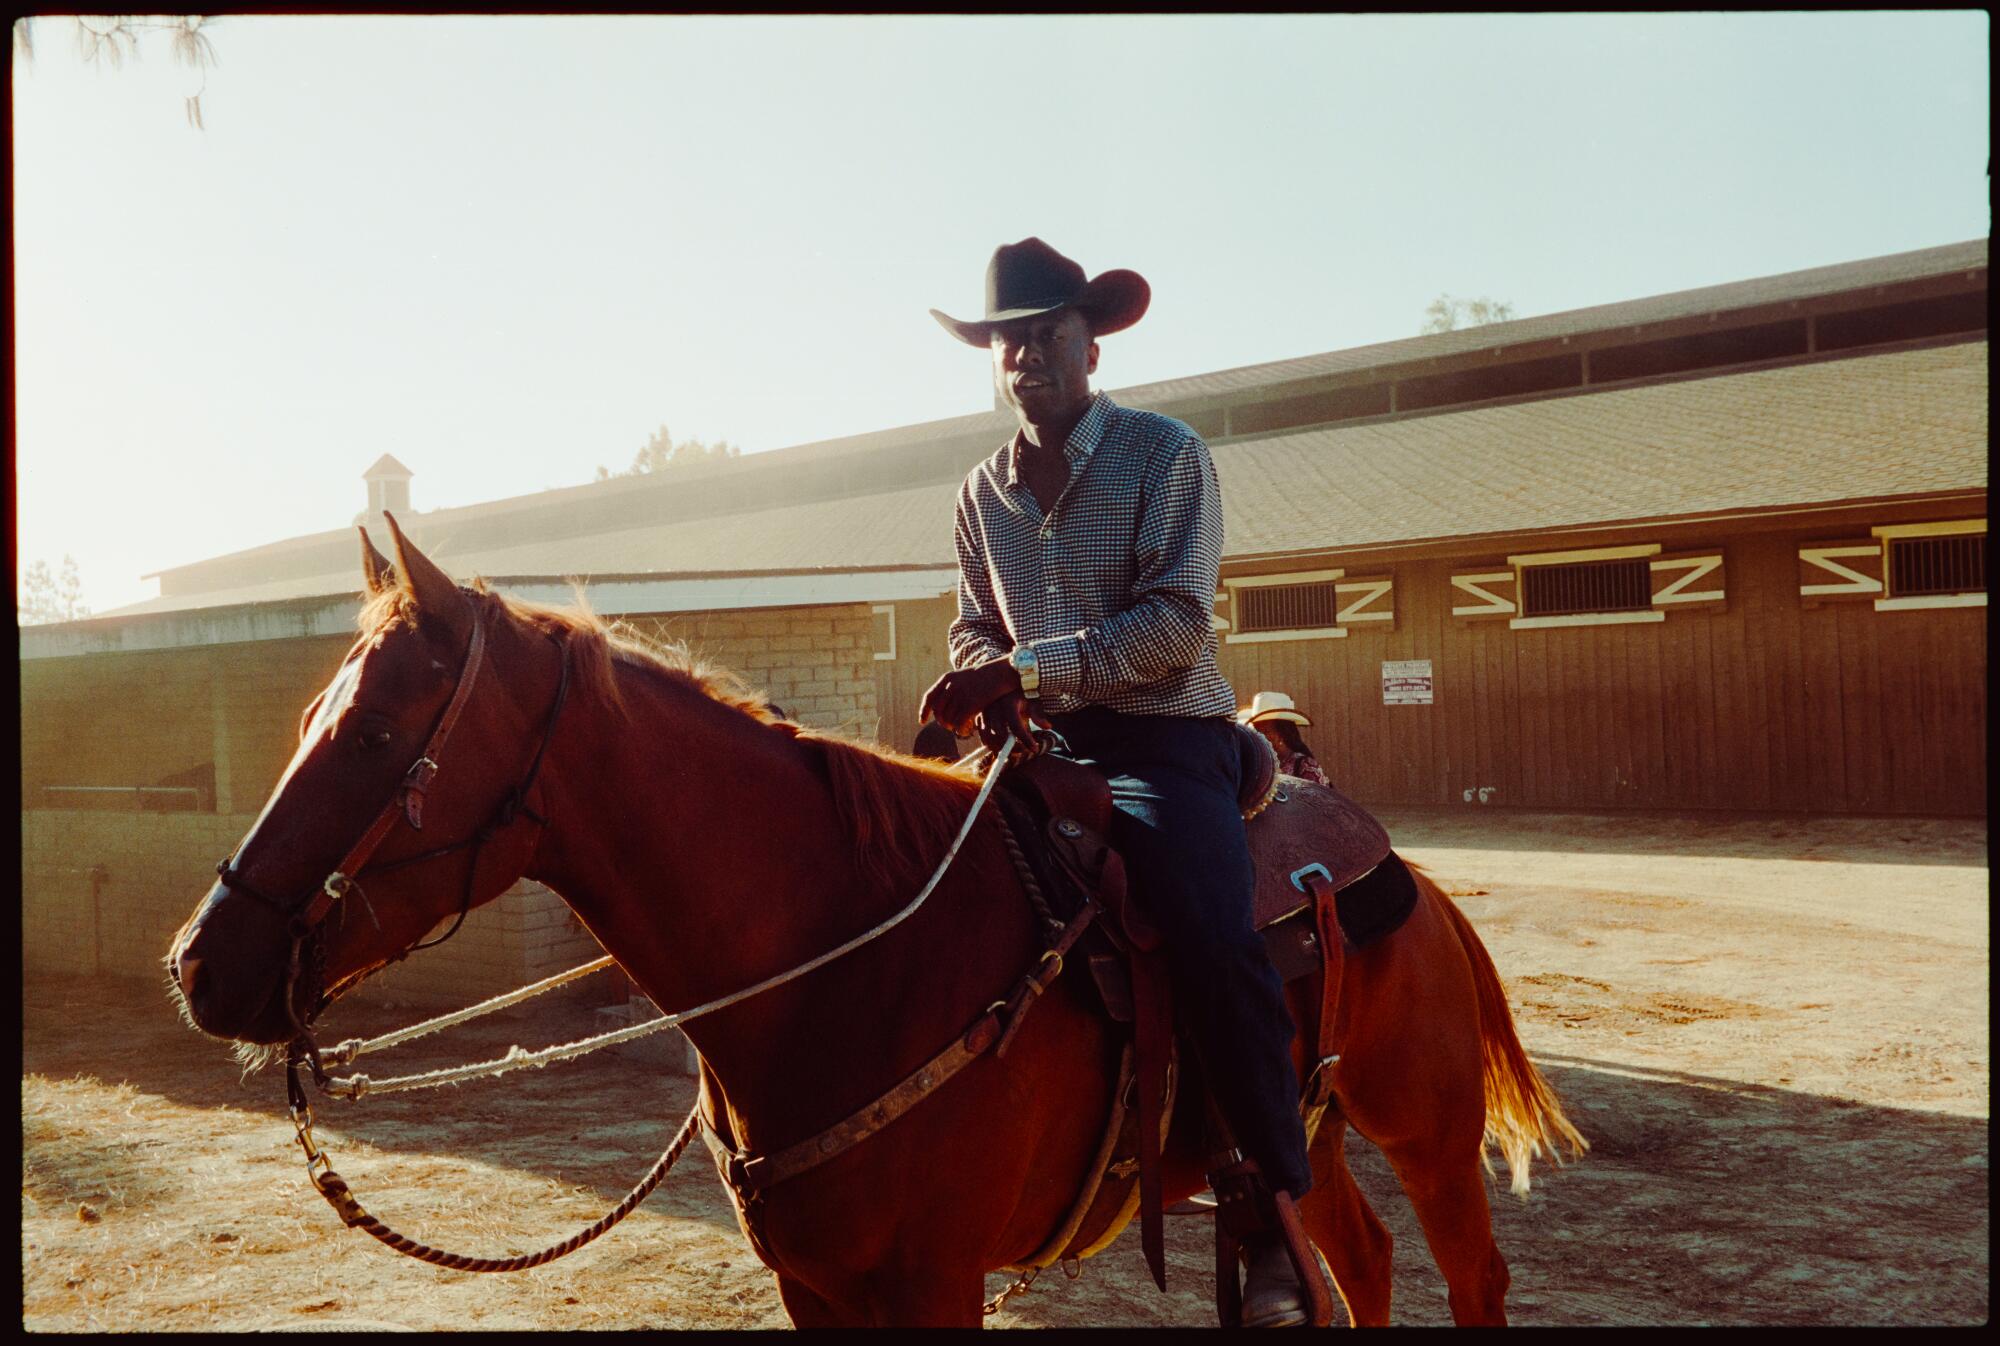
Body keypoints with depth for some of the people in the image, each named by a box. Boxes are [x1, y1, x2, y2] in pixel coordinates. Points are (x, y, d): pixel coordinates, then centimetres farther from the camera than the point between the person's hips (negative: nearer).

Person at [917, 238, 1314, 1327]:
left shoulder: (1167, 455, -3)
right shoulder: (983, 492, 14)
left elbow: (1173, 623, -13)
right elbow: (975, 628, 18)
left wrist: (1027, 668, -22)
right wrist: (990, 690, -6)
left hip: (1164, 736, -6)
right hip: (1040, 741, 6)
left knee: (1214, 938, -29)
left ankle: (1277, 1209, -9)